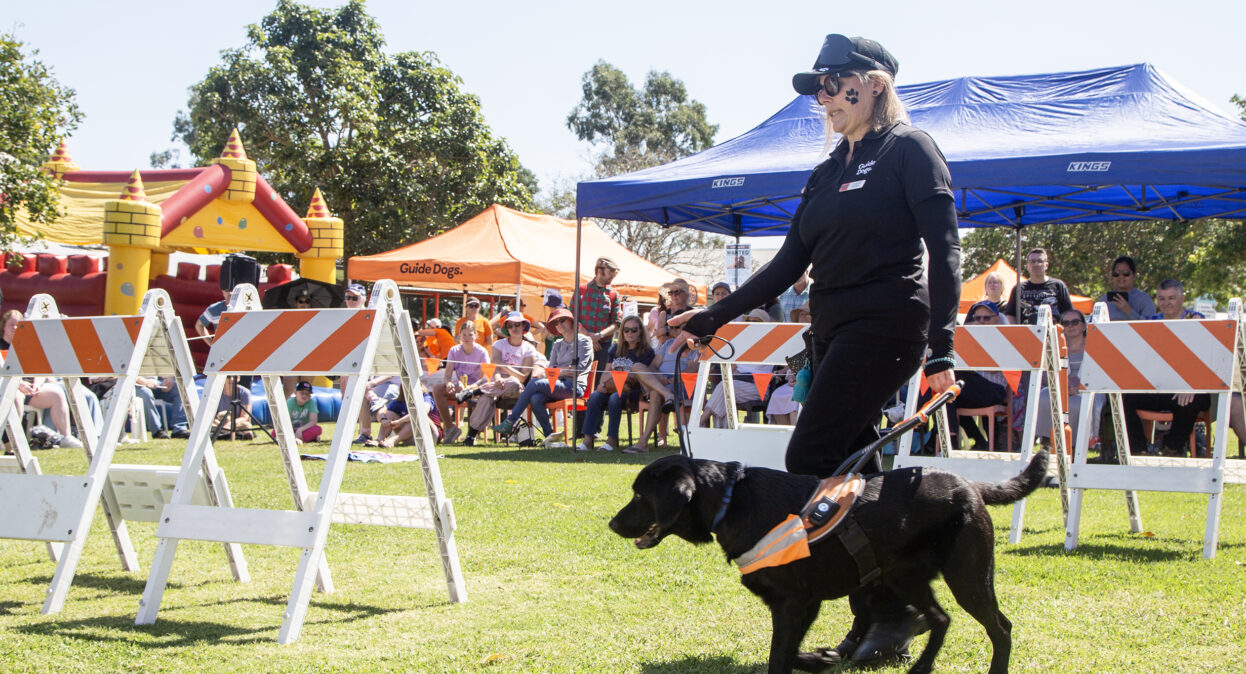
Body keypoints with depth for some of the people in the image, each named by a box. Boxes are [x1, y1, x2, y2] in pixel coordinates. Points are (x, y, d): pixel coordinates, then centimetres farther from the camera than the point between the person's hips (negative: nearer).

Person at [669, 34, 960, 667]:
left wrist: (941, 349, -19)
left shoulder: (909, 149, -3)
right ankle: (877, 624, 9)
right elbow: (789, 264, 18)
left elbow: (943, 250, -10)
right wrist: (713, 316, 13)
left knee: (811, 460, -15)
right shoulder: (828, 173, 18)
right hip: (834, 333, 8)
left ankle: (891, 610, -7)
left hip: (886, 325, -8)